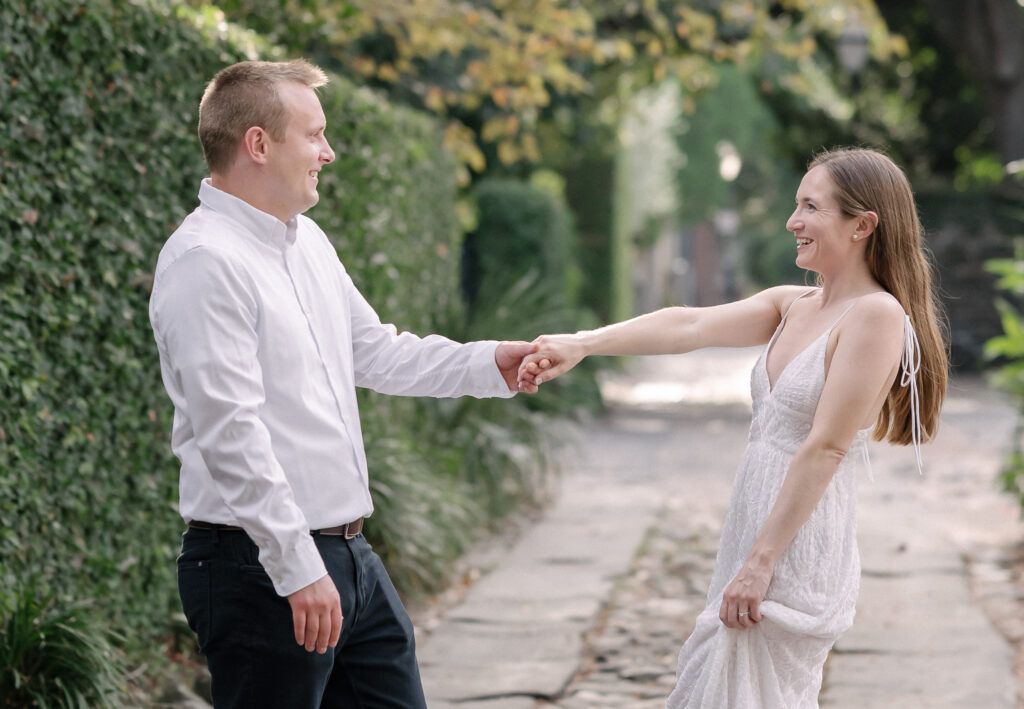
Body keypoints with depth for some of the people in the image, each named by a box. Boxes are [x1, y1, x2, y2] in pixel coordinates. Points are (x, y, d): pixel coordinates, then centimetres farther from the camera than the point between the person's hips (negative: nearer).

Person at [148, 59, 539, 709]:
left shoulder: (309, 242, 13)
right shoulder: (205, 260, -17)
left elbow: (376, 352, 24)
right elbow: (230, 431, -22)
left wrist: (490, 364, 12)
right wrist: (298, 568, -23)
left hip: (350, 556, 9)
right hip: (265, 567, -9)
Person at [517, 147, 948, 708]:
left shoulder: (877, 315, -12)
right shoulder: (791, 307, 13)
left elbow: (825, 449, -16)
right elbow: (689, 326, 4)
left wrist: (760, 563, -18)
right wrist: (581, 344, -8)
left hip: (798, 549, -8)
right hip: (753, 536, 8)